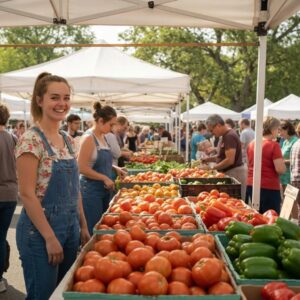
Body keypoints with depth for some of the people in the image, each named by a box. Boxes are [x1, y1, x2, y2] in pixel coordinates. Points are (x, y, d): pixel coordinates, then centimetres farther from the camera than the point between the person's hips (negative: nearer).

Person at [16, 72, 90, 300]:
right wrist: (50, 237, -18)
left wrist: (83, 226, 12)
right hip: (40, 229, -8)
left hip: (70, 227, 8)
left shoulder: (67, 140, 8)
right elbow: (27, 194, -18)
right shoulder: (31, 140, -15)